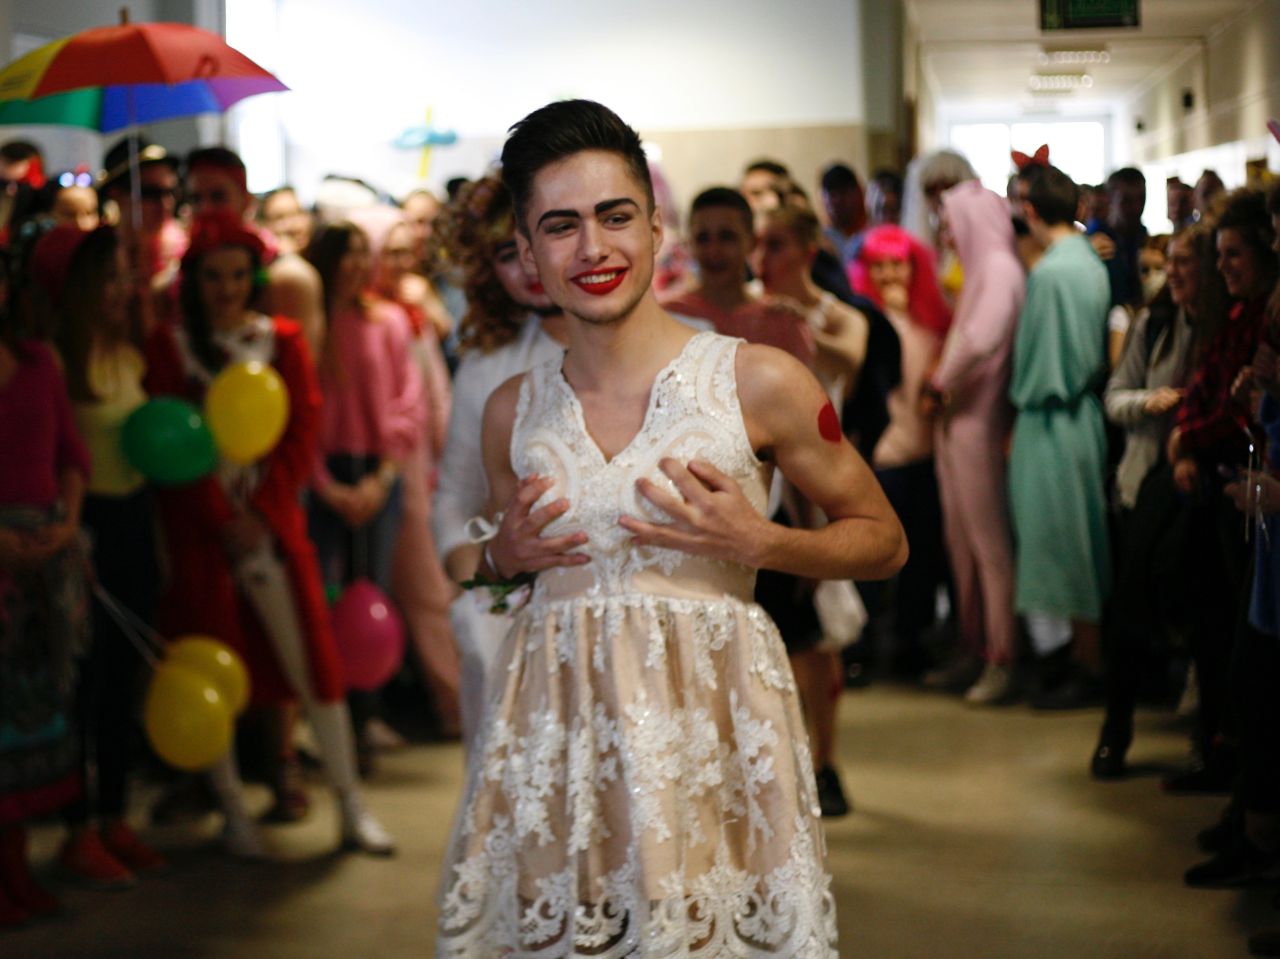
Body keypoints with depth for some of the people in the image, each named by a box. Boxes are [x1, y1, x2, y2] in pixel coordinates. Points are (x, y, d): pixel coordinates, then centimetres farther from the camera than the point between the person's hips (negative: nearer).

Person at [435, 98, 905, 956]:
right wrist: (506, 555, 0)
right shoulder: (512, 411, 6)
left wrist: (756, 544, -12)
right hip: (555, 727, 3)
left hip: (709, 717, -3)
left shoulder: (760, 384, -6)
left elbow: (884, 541, 2)